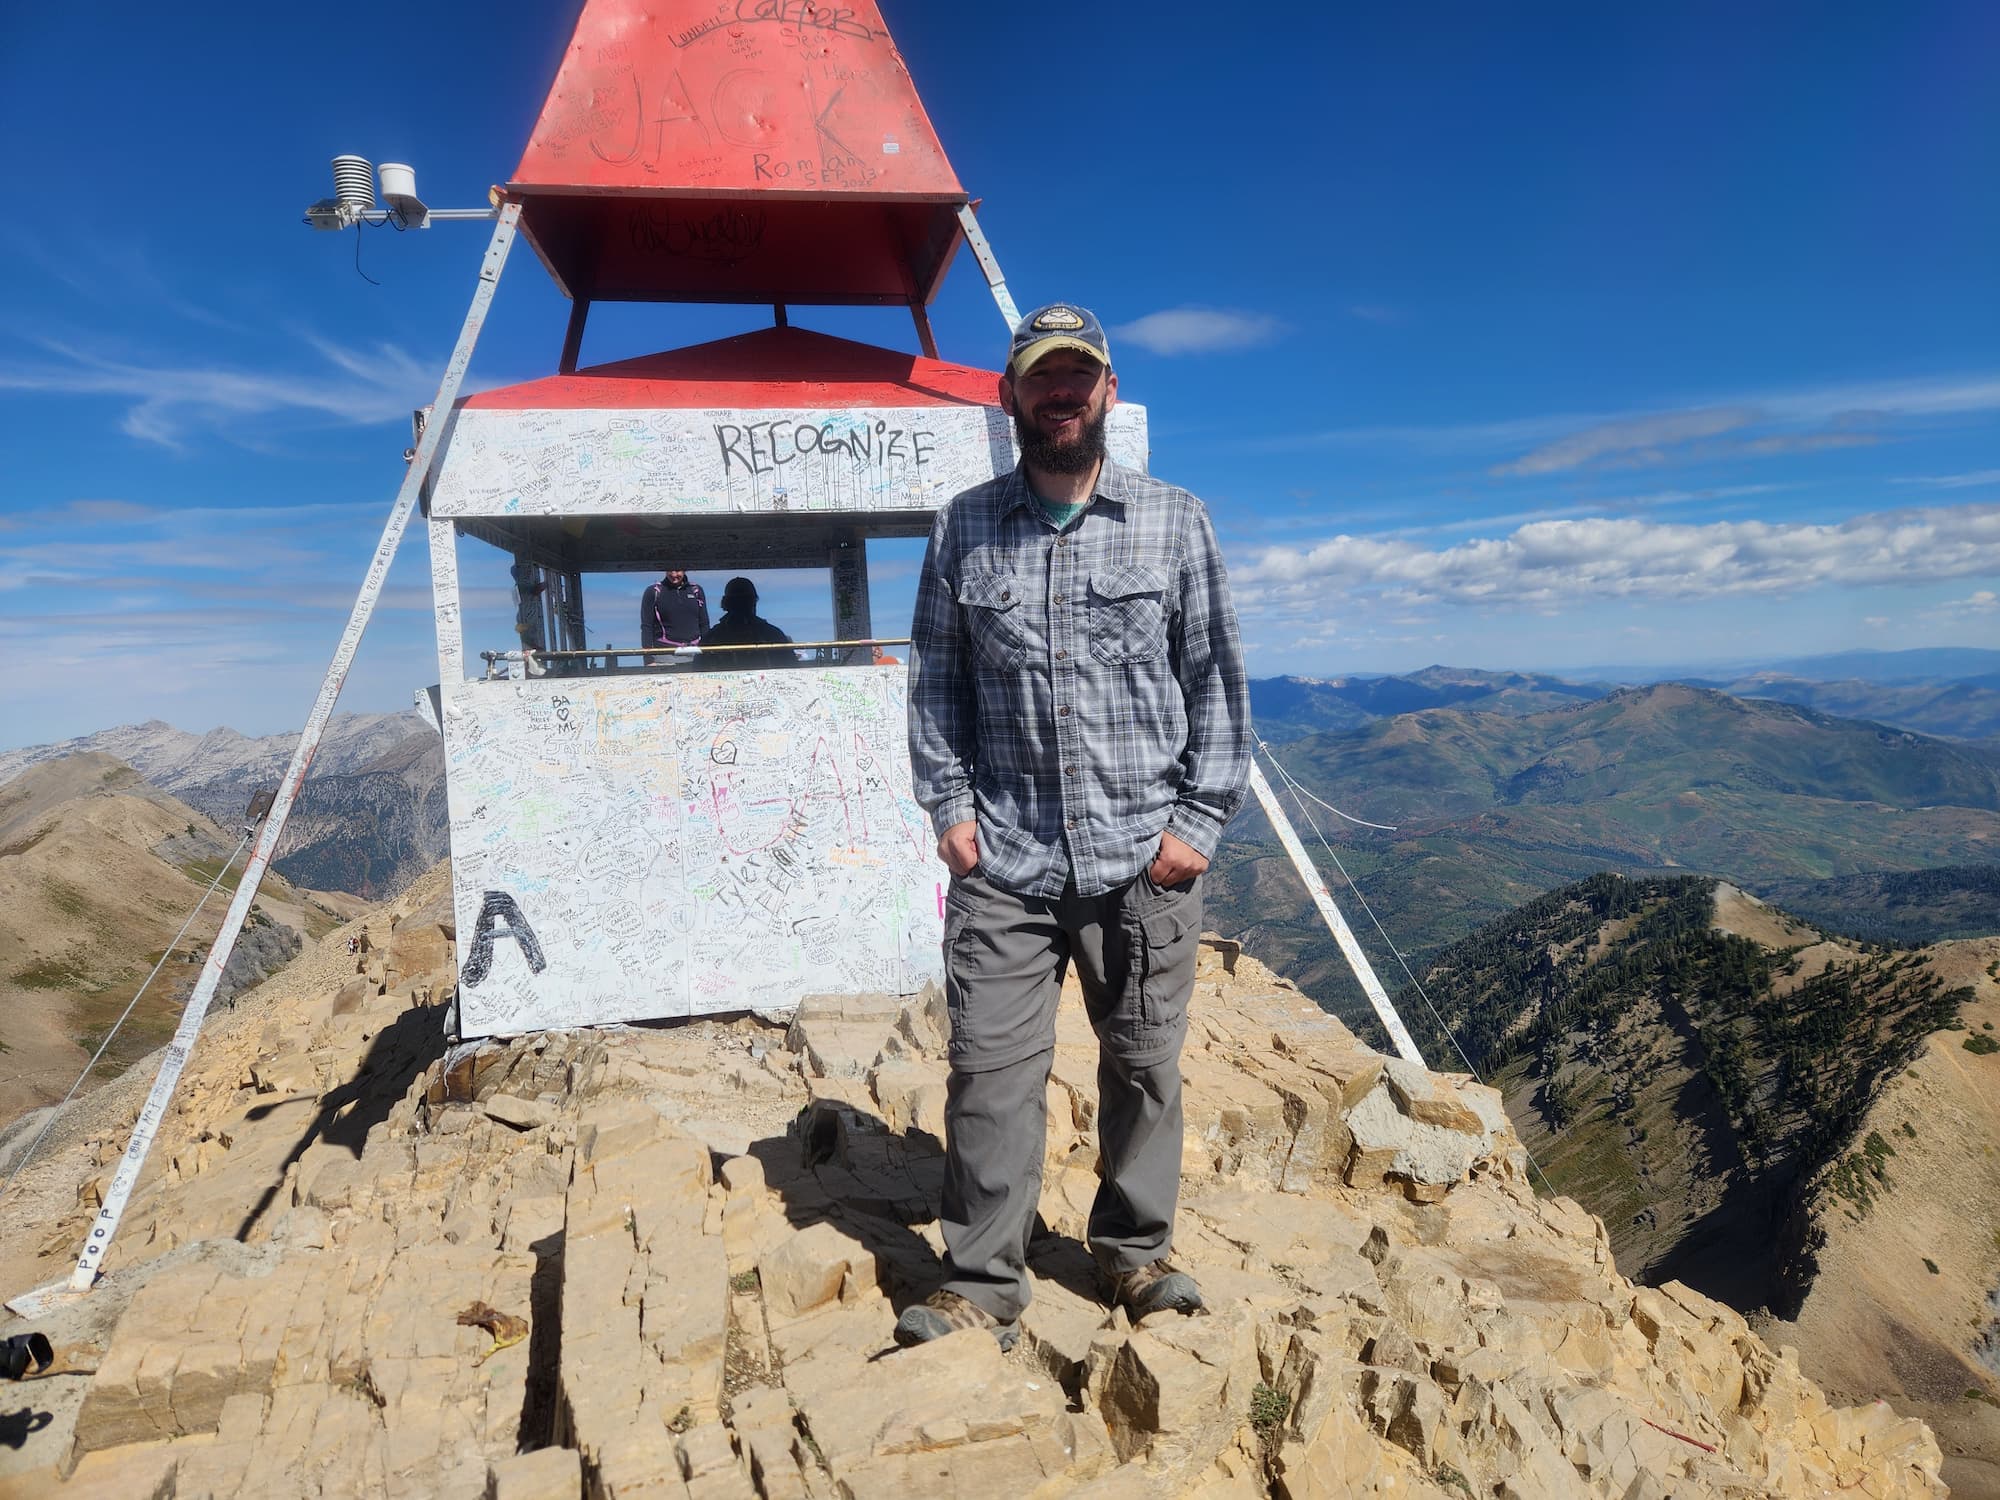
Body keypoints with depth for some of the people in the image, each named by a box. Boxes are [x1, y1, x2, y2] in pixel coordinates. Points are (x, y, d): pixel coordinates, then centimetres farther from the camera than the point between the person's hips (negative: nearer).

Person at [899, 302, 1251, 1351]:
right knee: (990, 1067, 1)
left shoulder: (1175, 522, 5)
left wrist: (1197, 822, -2)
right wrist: (948, 803, 3)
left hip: (1143, 859, 0)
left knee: (1144, 1066, 11)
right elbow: (935, 676, 12)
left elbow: (1216, 681, 5)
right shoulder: (963, 527, 8)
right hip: (1004, 859, 1)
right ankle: (981, 1285, 17)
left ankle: (1136, 1254, 33)